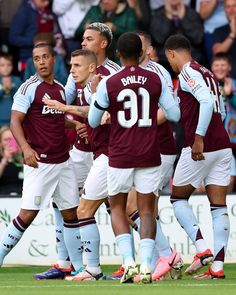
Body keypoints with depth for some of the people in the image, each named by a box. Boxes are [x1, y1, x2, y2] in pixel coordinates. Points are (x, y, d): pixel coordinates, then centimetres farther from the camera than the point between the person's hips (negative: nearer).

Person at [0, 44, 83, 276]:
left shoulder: (60, 89, 14)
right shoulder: (29, 88, -8)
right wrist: (25, 148, -29)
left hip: (63, 160, 7)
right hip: (39, 162, -7)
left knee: (71, 212, 8)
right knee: (28, 214, -12)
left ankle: (77, 266, 15)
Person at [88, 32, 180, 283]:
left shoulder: (108, 84, -7)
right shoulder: (156, 80, -2)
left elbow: (93, 121, 4)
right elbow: (174, 115, 7)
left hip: (120, 156, -1)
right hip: (150, 156, 1)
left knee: (117, 209, 13)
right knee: (147, 210, 8)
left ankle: (128, 261, -5)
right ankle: (146, 265, -7)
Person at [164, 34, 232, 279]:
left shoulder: (188, 73, -7)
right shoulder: (207, 73, 18)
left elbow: (207, 102, -22)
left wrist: (198, 138, -23)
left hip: (201, 147, -7)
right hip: (222, 146, 7)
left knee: (178, 198, 7)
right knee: (219, 206, 4)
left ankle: (202, 249, -8)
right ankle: (217, 266, 0)